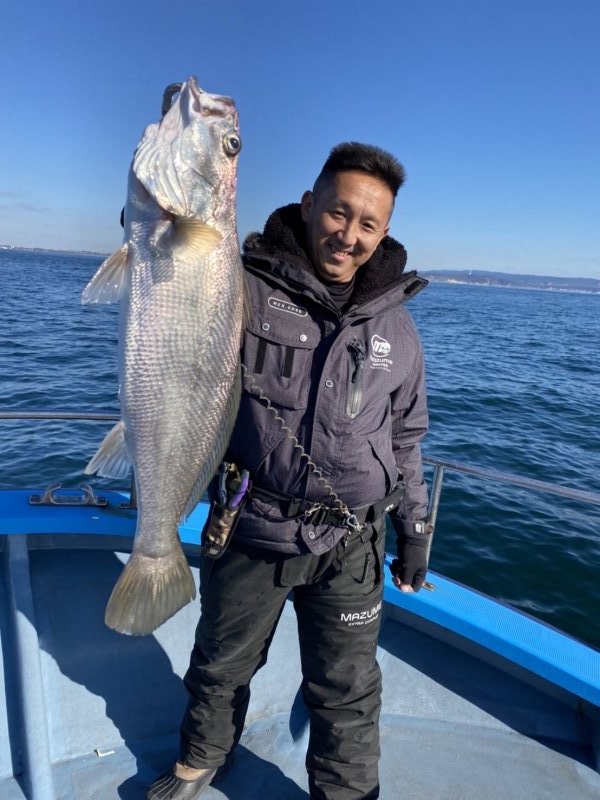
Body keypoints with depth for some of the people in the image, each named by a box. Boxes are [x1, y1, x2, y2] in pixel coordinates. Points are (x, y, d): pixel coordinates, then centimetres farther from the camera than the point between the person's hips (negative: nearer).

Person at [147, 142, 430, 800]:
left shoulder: (396, 329, 1)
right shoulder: (246, 287, -11)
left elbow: (405, 438, 10)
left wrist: (414, 530, 12)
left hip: (348, 547, 2)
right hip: (248, 529, 0)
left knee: (347, 694, 17)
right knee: (222, 664, 24)